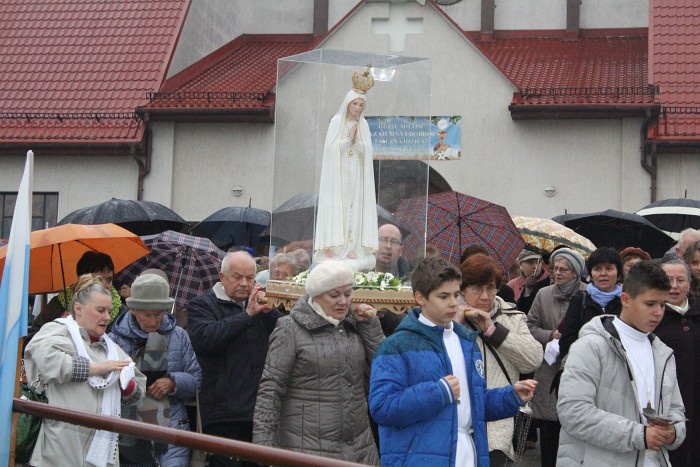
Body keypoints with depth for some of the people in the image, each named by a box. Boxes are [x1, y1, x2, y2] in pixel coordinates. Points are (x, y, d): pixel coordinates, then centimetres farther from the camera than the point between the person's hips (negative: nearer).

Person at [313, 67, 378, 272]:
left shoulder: (363, 125, 11)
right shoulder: (336, 122, -1)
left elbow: (366, 152, 6)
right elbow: (331, 147, -7)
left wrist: (356, 140, -9)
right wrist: (348, 138, -14)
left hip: (357, 176, 4)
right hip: (338, 175, -4)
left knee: (355, 211, 0)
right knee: (337, 209, -8)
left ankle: (352, 249, 2)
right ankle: (332, 248, -7)